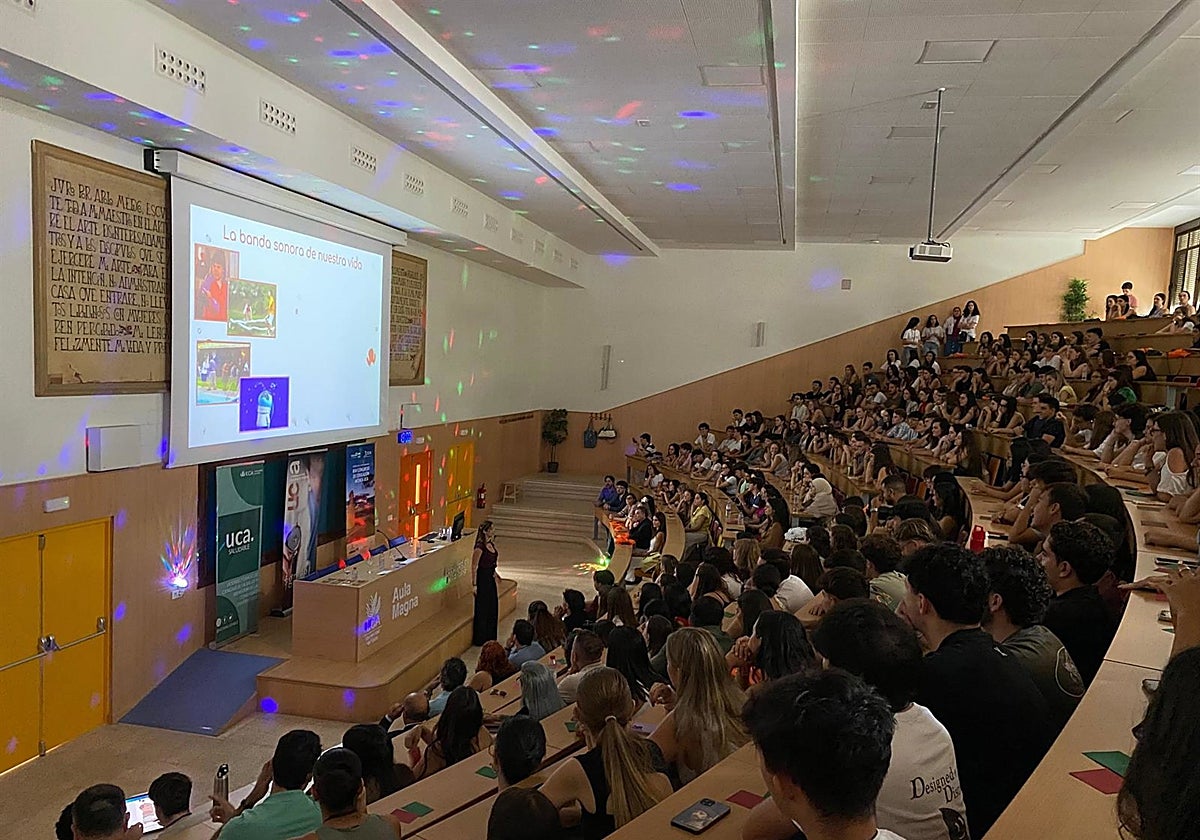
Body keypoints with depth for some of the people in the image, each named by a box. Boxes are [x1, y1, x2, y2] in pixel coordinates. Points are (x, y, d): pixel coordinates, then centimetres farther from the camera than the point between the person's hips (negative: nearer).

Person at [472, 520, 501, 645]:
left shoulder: (491, 544, 7)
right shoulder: (480, 547, -19)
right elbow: (474, 567, -16)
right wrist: (474, 585, -17)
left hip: (491, 578, 9)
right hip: (482, 579, -9)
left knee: (493, 608, 14)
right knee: (482, 609, 1)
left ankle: (490, 637, 26)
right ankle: (480, 639, 12)